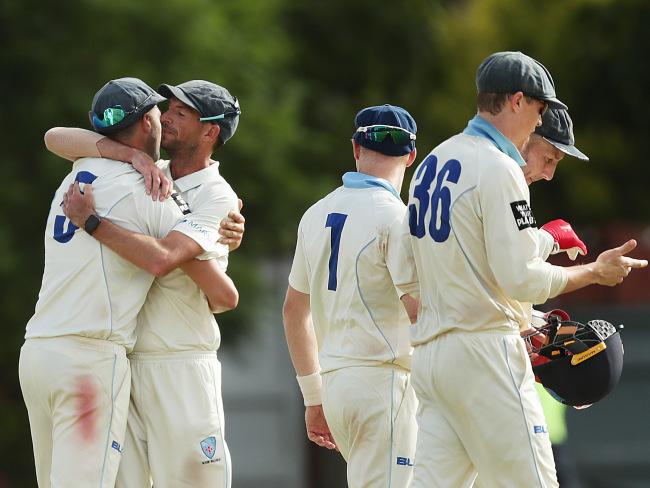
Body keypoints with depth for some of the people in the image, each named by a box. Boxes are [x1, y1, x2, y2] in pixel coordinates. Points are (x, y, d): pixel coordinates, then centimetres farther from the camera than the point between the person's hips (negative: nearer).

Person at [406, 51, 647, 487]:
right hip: (484, 353, -9)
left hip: (429, 351, 9)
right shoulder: (499, 169, -11)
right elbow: (522, 278, -17)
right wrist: (596, 272, -3)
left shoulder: (431, 165, 16)